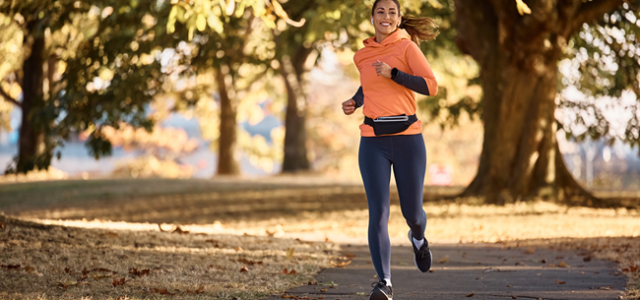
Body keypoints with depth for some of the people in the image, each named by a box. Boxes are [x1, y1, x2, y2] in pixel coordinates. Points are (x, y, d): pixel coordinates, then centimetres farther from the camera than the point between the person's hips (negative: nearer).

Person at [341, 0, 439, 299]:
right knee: (378, 212, -12)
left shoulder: (408, 47, -2)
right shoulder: (363, 55, 11)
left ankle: (417, 238, 44)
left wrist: (392, 73, -18)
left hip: (408, 139, -2)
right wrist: (355, 101, 12)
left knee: (411, 212, 6)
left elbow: (431, 86, -12)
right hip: (373, 142, 2)